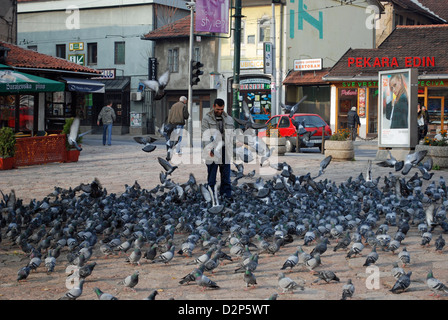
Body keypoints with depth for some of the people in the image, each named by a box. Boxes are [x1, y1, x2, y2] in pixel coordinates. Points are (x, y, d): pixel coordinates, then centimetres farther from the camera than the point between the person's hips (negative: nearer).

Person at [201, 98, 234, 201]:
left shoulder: (229, 119, 13)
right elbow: (205, 135, -7)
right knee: (211, 174, 0)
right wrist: (209, 149, -20)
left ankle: (227, 194, 10)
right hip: (212, 150, -3)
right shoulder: (207, 118, 1)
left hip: (225, 150, 3)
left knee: (226, 175, 6)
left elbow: (231, 135, 16)